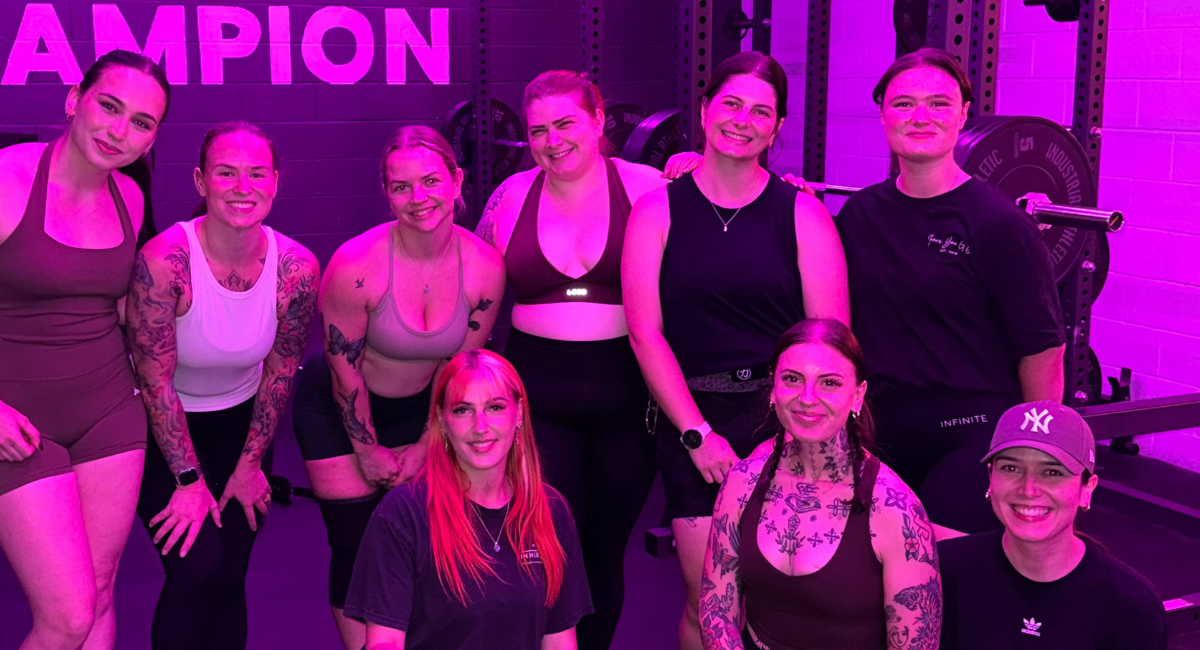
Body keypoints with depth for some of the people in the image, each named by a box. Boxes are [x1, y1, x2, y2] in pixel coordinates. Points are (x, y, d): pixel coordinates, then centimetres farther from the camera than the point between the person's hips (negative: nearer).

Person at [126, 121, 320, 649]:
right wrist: (189, 480, -15)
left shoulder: (297, 268, -17)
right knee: (198, 571, -15)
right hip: (162, 429, -3)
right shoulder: (163, 261, -28)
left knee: (229, 578, 3)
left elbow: (281, 371, -4)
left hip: (239, 422, 3)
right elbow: (156, 380, -20)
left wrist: (250, 462, 2)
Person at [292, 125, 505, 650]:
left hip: (419, 407, 3)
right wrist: (368, 453, -7)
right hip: (339, 412, -3)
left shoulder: (484, 267, -17)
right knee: (358, 546, -2)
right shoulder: (356, 266, -28)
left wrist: (425, 447, -1)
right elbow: (345, 373, -16)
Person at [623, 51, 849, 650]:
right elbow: (646, 333, -3)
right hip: (692, 423, 0)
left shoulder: (802, 213, 3)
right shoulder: (658, 211, 3)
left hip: (784, 419, 0)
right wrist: (697, 434, -7)